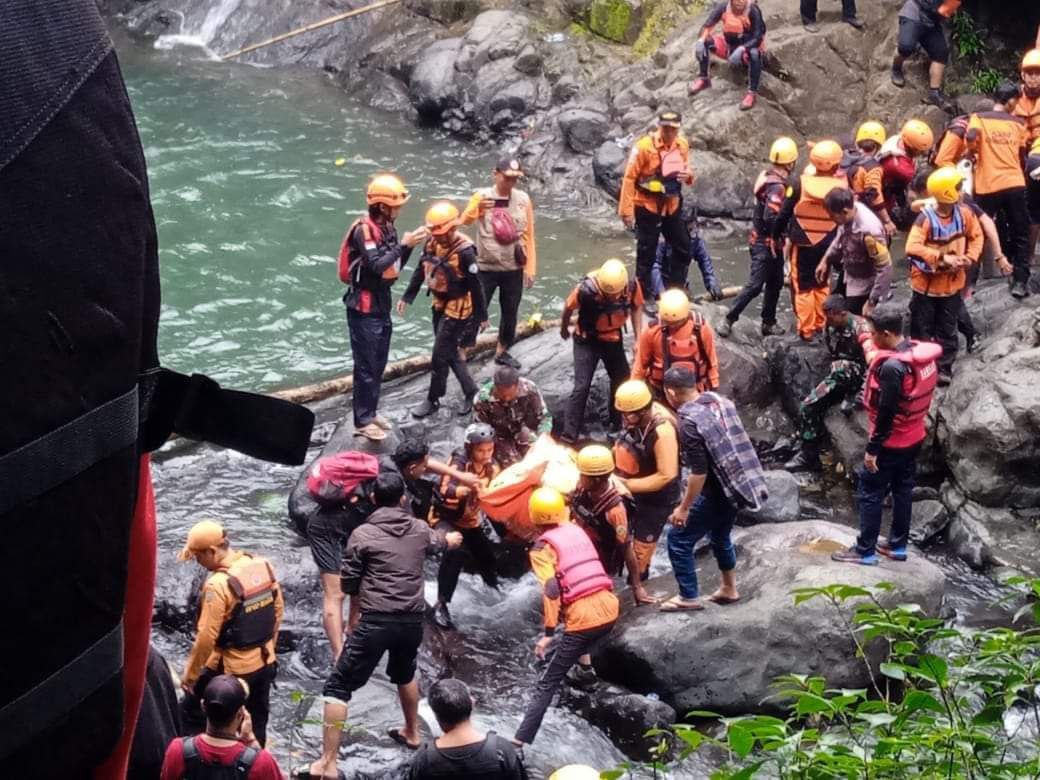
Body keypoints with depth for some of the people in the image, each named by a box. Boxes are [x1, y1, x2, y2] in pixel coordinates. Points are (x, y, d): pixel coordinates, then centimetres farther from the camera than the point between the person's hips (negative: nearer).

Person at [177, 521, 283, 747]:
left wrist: (190, 673, -12)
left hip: (229, 669, -7)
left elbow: (207, 636, -23)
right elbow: (278, 608, 8)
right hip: (265, 663, 7)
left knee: (189, 712, 15)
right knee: (257, 722, 19)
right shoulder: (263, 566, -4)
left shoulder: (218, 584, -26)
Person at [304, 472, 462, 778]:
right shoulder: (420, 529, 7)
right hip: (413, 620, 5)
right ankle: (411, 733, 52)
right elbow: (439, 541, 33)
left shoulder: (363, 534, -7)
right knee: (404, 673, 35)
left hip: (376, 622, -5)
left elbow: (348, 585, -1)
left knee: (338, 687, 0)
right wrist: (452, 539, 58)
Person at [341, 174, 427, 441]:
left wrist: (410, 245, -4)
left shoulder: (388, 227, 6)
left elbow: (395, 266, 10)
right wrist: (403, 244, -23)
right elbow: (377, 265, -27)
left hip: (382, 303, 9)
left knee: (379, 364, 16)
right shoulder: (364, 230, -20)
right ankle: (363, 421, 4)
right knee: (366, 365, -3)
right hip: (364, 306, -9)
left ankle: (370, 411, 29)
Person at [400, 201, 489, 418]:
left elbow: (475, 286, -18)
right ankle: (470, 390, 31)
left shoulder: (464, 251, -24)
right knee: (452, 353, 16)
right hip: (440, 306, 7)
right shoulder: (432, 243, -4)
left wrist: (482, 315, -11)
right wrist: (407, 298, 7)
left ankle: (433, 400, 16)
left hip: (458, 309, -7)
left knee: (441, 355, 1)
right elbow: (420, 271, 8)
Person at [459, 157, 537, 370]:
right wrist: (476, 209, -45)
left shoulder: (523, 199, -2)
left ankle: (502, 352, 34)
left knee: (510, 313, 15)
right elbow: (462, 223, -25)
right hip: (486, 268, -3)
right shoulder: (482, 196, -10)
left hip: (514, 269, 3)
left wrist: (530, 267, 2)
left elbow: (529, 236, 3)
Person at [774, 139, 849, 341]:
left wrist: (776, 235, 9)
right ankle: (820, 324, 27)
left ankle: (806, 329, 9)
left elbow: (784, 213, -6)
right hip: (828, 245, 2)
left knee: (803, 286, 8)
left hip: (803, 244, -2)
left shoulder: (801, 184, -13)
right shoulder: (841, 186, -10)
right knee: (822, 284, 20)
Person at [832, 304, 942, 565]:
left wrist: (872, 448, -18)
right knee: (903, 490, 19)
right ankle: (897, 545, 29)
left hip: (891, 443, -9)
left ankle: (865, 551, 11)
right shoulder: (921, 352, -2)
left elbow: (886, 412, -25)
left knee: (870, 494, 4)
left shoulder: (892, 366, -28)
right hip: (914, 438, 9)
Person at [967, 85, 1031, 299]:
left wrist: (972, 152, 1)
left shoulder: (979, 118, 1)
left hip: (987, 187, 0)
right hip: (1015, 185, 0)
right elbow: (1022, 154, 10)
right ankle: (1020, 282, 5)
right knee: (1020, 236, 11)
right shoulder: (1019, 123, 7)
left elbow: (971, 136, -19)